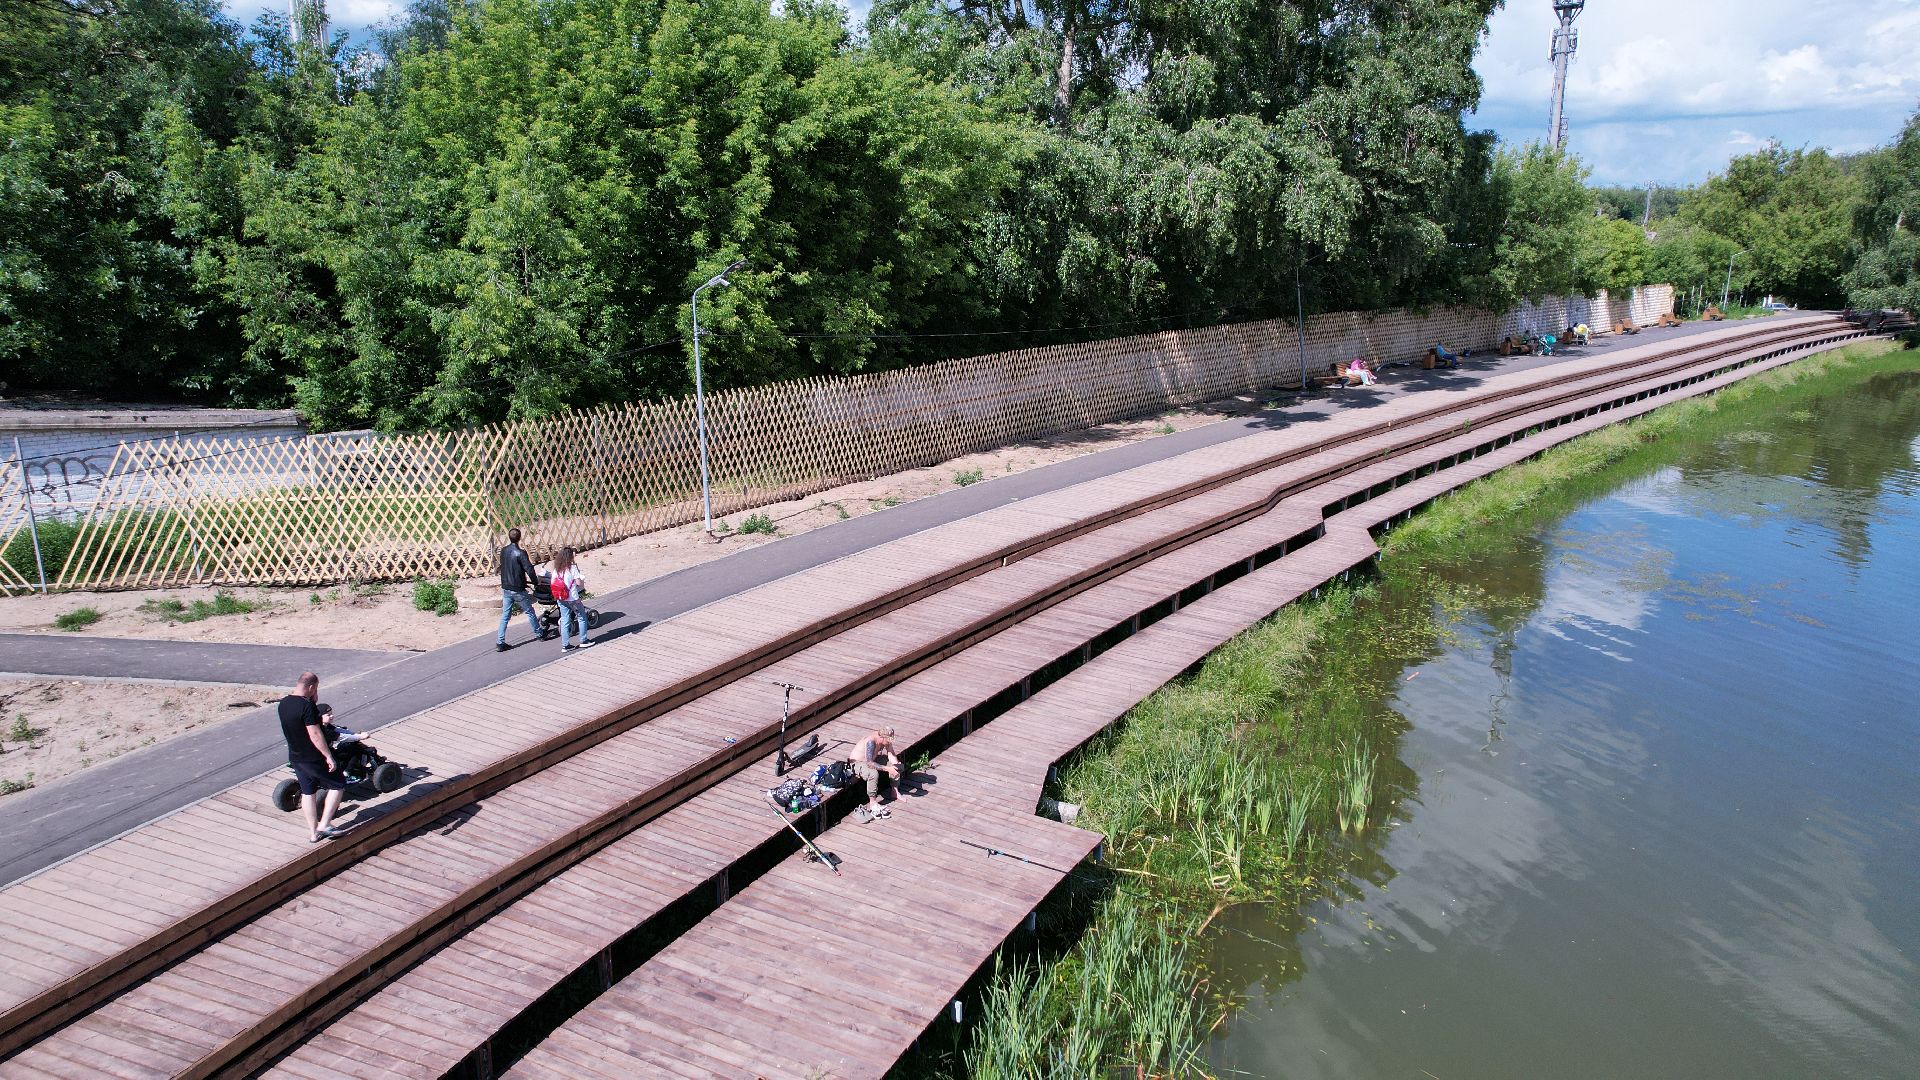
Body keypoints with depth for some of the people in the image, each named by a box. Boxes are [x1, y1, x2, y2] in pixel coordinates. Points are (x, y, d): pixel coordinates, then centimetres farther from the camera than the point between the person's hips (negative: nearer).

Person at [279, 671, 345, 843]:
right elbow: (315, 734, -25)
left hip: (295, 757, 8)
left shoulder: (283, 704, 2)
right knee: (337, 785, 7)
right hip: (314, 758, -8)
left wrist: (312, 701, 6)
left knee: (307, 793, 16)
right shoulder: (307, 706, -24)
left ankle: (313, 833, 22)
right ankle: (324, 824, 1)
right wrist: (329, 756, -20)